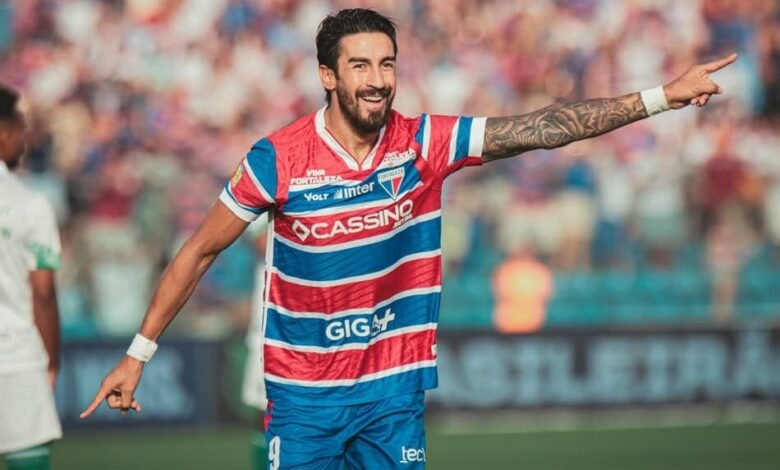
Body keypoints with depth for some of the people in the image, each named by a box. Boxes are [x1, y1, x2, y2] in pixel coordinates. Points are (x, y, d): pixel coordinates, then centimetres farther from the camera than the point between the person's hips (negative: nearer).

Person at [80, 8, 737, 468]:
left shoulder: (424, 144, -4)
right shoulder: (278, 160, -10)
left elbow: (542, 129, -9)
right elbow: (200, 252, -1)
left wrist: (659, 97, -17)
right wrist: (139, 353, -2)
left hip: (395, 389, 2)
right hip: (304, 395, -2)